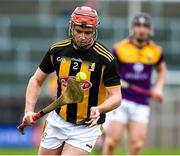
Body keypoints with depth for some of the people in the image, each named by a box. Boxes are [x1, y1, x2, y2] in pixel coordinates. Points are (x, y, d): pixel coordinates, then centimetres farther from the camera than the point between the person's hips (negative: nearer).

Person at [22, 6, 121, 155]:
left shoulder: (106, 59, -15)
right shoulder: (57, 50, -3)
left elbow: (115, 97, -13)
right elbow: (36, 81, 8)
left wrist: (99, 109, -33)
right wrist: (29, 111, -6)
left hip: (87, 127, -4)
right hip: (57, 122, 4)